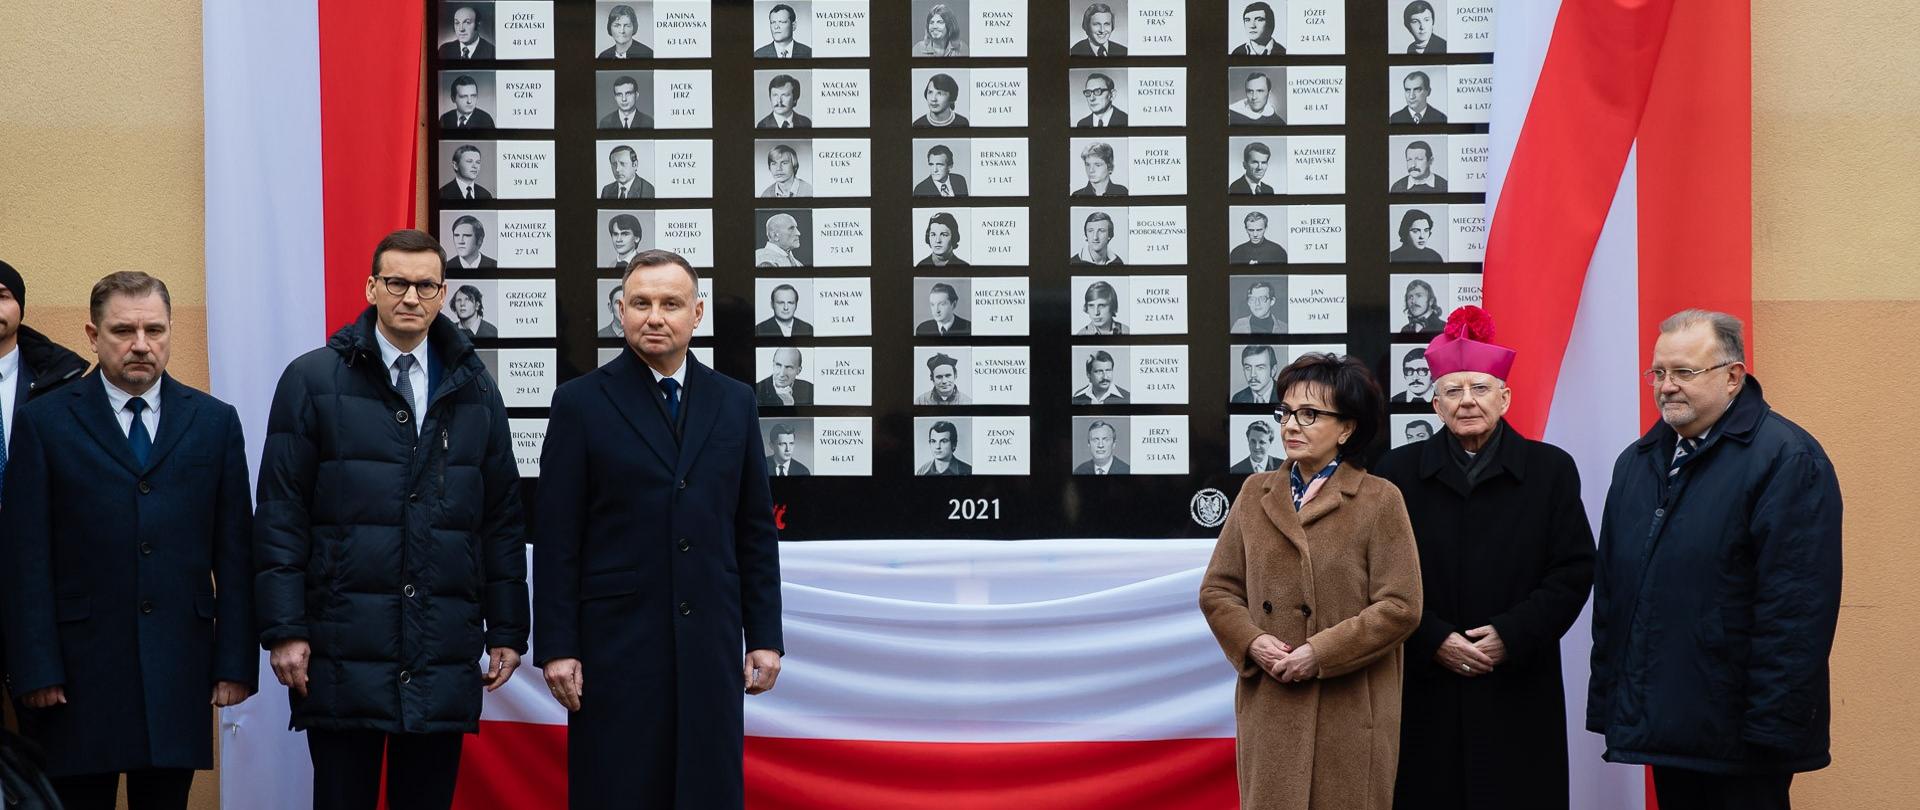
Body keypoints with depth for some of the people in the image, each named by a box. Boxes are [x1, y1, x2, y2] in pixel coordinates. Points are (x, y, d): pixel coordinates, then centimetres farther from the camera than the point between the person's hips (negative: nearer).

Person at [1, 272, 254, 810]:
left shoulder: (215, 422, 10)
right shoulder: (43, 423, 3)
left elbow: (234, 553, 8)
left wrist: (236, 662, 1)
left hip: (178, 673, 2)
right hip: (78, 673, -2)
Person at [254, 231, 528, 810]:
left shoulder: (475, 390, 11)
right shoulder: (312, 380, 2)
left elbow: (502, 518, 12)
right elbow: (280, 514, -1)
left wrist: (507, 631, 8)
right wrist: (284, 630, -7)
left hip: (444, 654, 3)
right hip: (343, 650, -3)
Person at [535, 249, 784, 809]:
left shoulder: (734, 402, 10)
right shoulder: (581, 402, 0)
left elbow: (756, 530, 11)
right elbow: (556, 538, -2)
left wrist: (765, 636, 6)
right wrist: (556, 648, -7)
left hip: (711, 642, 3)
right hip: (616, 642, -3)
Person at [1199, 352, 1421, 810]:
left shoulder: (1380, 501, -1)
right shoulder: (1255, 494, 12)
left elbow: (1400, 607, -7)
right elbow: (1217, 589, 12)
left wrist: (1320, 654, -14)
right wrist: (1252, 642, -8)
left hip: (1350, 714, -3)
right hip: (1268, 709, 3)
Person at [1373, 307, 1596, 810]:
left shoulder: (1551, 470, 5)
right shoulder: (1399, 472, 7)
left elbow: (1574, 570, 0)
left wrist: (1511, 636, -11)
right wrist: (1433, 641, -11)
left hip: (1519, 691, 0)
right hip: (1426, 695, 0)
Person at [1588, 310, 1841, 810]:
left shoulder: (1786, 460, -11)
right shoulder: (1638, 462, 15)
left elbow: (1796, 607, -17)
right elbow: (1610, 592, 19)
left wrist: (1772, 727, -20)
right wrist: (1605, 703, 14)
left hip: (1736, 733, -7)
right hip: (1663, 731, 7)